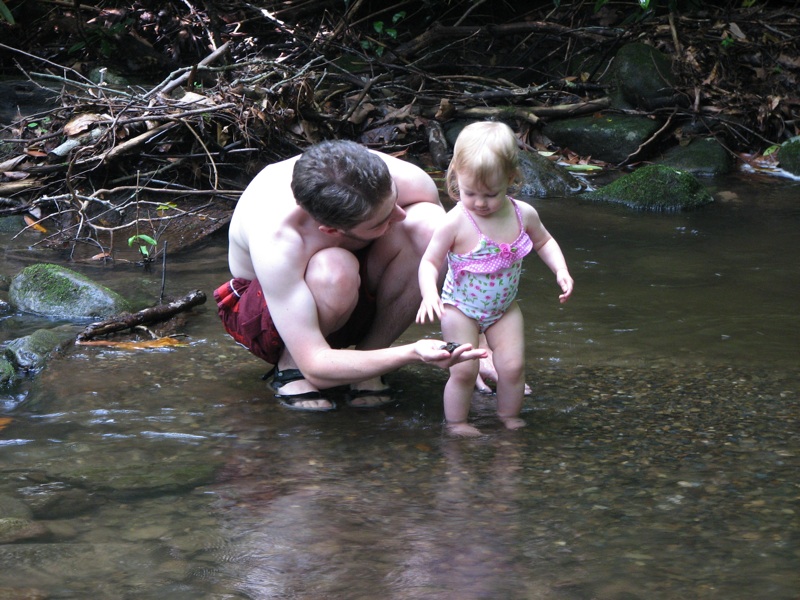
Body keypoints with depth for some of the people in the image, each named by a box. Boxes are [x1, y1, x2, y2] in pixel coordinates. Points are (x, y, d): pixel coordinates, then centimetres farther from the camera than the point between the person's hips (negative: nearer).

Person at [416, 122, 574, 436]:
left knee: (513, 366, -1)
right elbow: (430, 261, -15)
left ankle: (510, 417, 21)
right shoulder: (456, 223, -22)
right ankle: (456, 422, 12)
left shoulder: (524, 215, -10)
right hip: (460, 308, -3)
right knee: (463, 371, -8)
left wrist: (561, 270, -5)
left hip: (504, 309, 3)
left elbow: (543, 242, 11)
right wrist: (429, 293, -34)